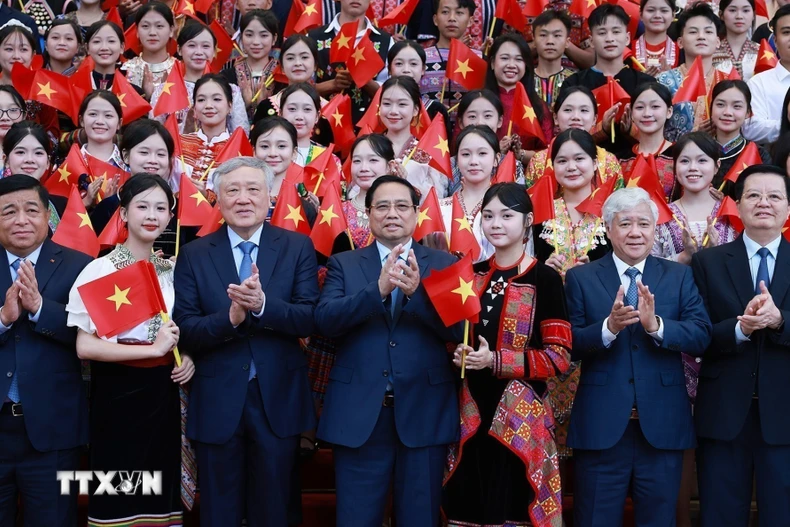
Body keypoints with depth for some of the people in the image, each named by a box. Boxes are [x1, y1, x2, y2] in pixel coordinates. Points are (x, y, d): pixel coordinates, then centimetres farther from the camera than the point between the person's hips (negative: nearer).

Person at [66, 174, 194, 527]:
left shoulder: (172, 270, 7)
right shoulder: (99, 270, -11)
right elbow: (85, 346, -18)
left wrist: (187, 356, 1)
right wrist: (153, 349, -19)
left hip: (163, 393, 5)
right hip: (118, 393, -5)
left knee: (161, 492, 12)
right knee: (117, 496, 2)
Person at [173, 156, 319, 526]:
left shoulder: (297, 248, 0)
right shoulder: (194, 254, 1)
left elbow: (309, 319, -9)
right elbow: (184, 331, -6)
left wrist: (263, 305, -26)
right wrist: (229, 318, -24)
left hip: (278, 399, 0)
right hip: (216, 402, 0)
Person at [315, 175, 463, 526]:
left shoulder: (444, 264, 7)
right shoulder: (343, 264, 7)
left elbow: (458, 328, -6)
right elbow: (324, 320, -9)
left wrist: (417, 292, -22)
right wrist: (378, 289, -23)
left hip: (424, 413, 0)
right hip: (358, 414, 0)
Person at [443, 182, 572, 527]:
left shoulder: (545, 278, -6)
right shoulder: (470, 275, 10)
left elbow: (559, 356, -10)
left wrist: (495, 360, -19)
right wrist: (457, 354, -3)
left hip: (520, 415, -4)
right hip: (471, 414, 5)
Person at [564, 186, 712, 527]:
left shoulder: (680, 277, 6)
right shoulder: (580, 278, 3)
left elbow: (701, 337, -6)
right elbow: (568, 345, -6)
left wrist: (656, 325, -23)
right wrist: (608, 327, -24)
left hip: (662, 425, 1)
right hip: (600, 425, -1)